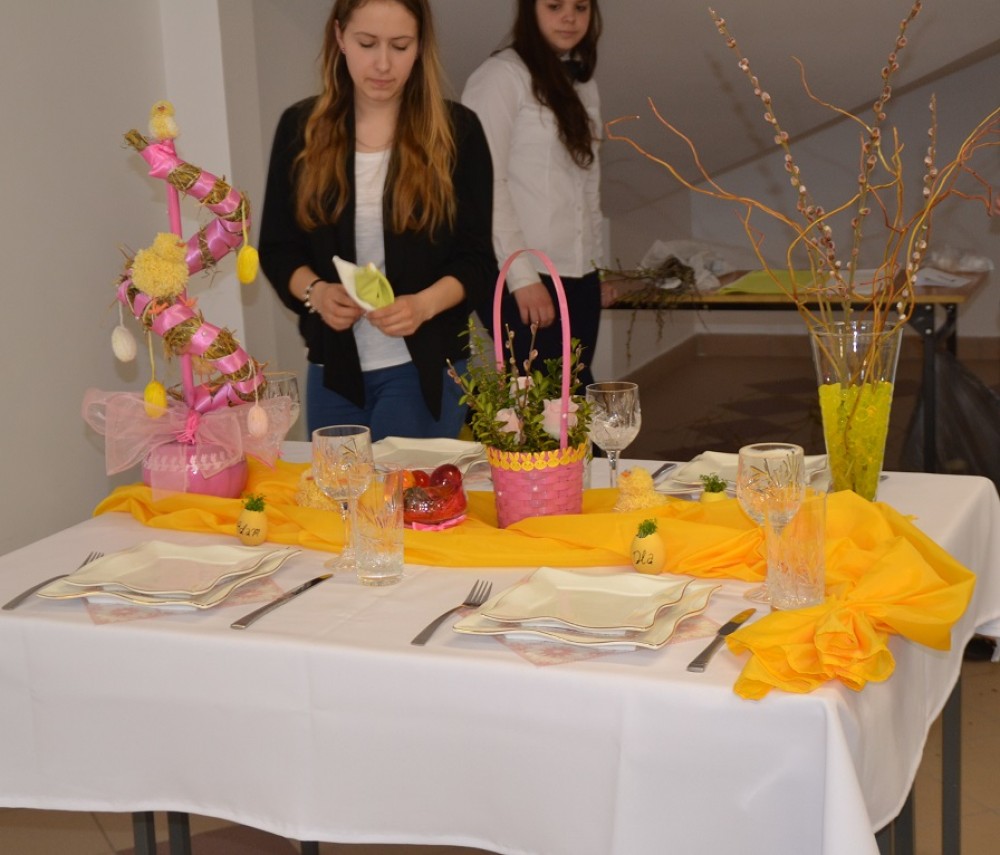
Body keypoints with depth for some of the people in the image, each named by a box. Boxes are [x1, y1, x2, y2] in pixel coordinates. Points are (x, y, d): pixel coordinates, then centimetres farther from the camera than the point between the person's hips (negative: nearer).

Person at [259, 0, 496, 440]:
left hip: (423, 366, -2)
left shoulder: (457, 130, -4)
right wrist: (315, 292, -15)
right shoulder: (301, 128, 2)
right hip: (332, 366, 3)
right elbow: (276, 248, 5)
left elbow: (477, 260, -4)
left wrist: (424, 305, -23)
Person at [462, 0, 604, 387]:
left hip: (578, 277, 7)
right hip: (522, 276, -7)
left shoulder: (583, 84, 17)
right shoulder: (500, 75, -6)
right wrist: (522, 276, -16)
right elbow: (486, 184, -11)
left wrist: (594, 262, 14)